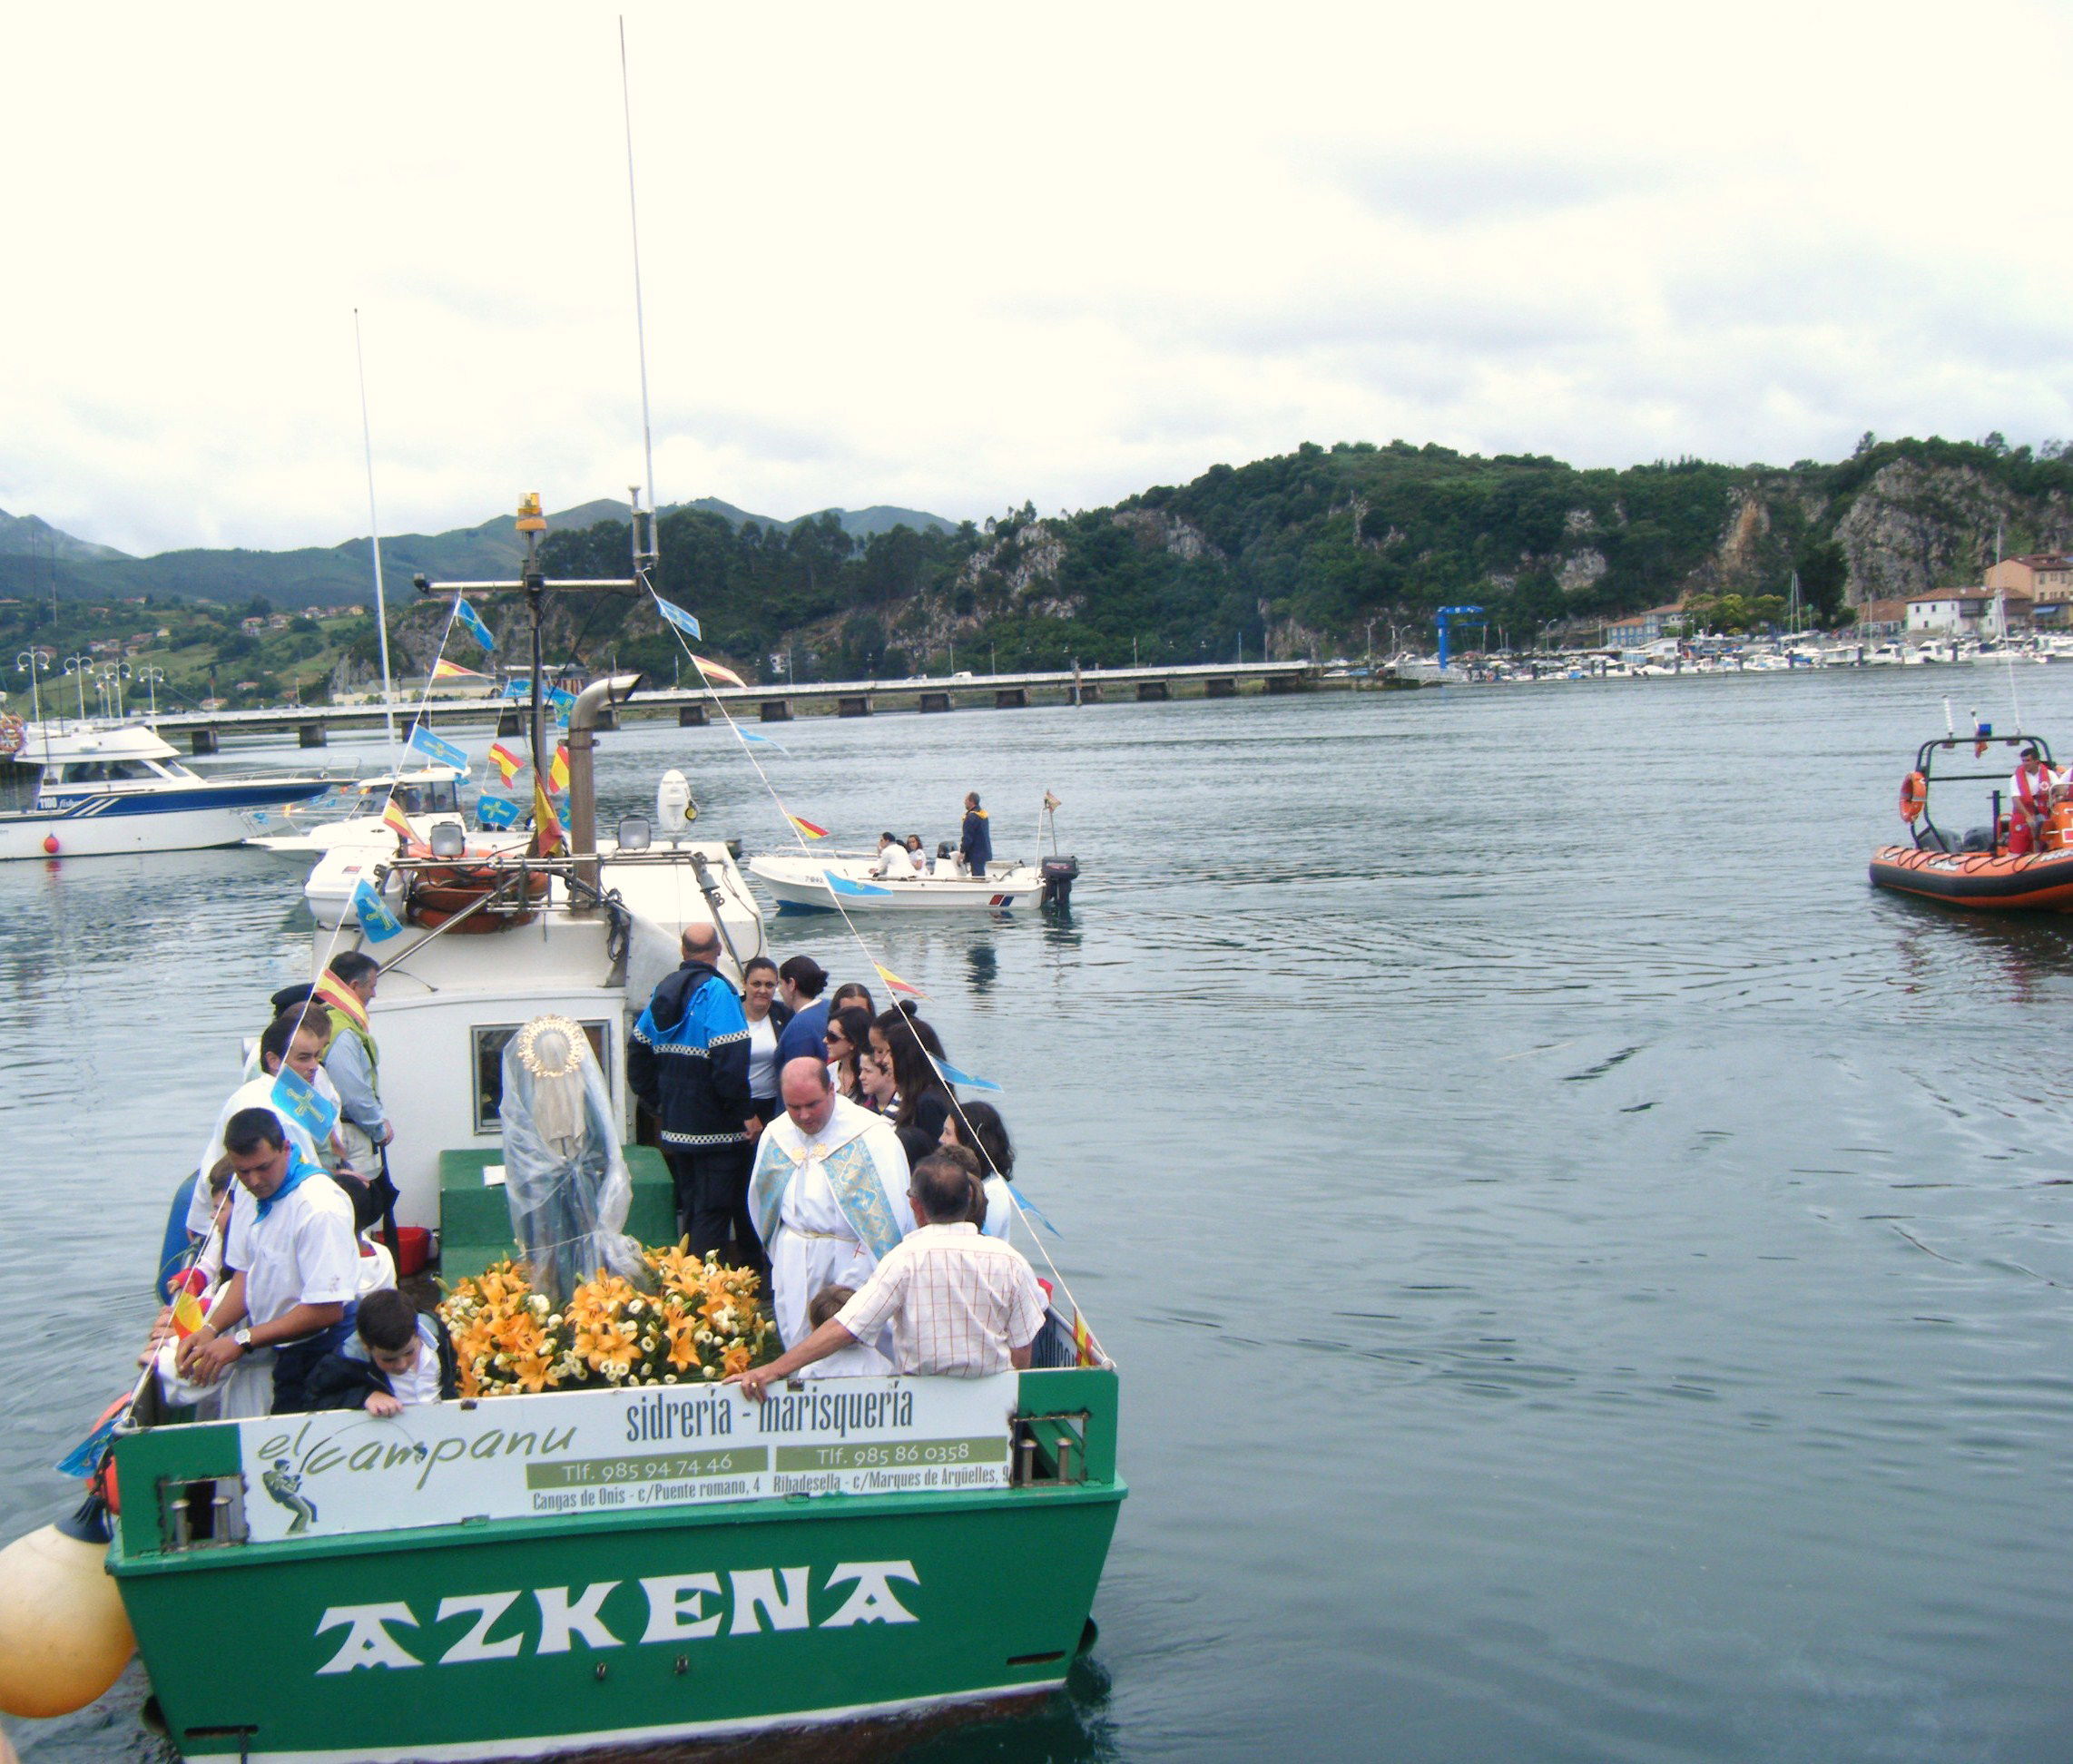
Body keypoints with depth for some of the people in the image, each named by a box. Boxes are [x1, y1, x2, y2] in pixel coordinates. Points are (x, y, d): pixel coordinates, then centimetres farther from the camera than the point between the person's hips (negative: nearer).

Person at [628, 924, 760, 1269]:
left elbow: (637, 1055, 17)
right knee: (714, 1211, -3)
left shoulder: (663, 991, 9)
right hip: (716, 1130, -8)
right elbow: (731, 1064, -22)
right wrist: (742, 1116, -12)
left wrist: (660, 1108, 21)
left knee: (692, 1211, 18)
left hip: (676, 1126, 8)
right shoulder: (716, 991, -15)